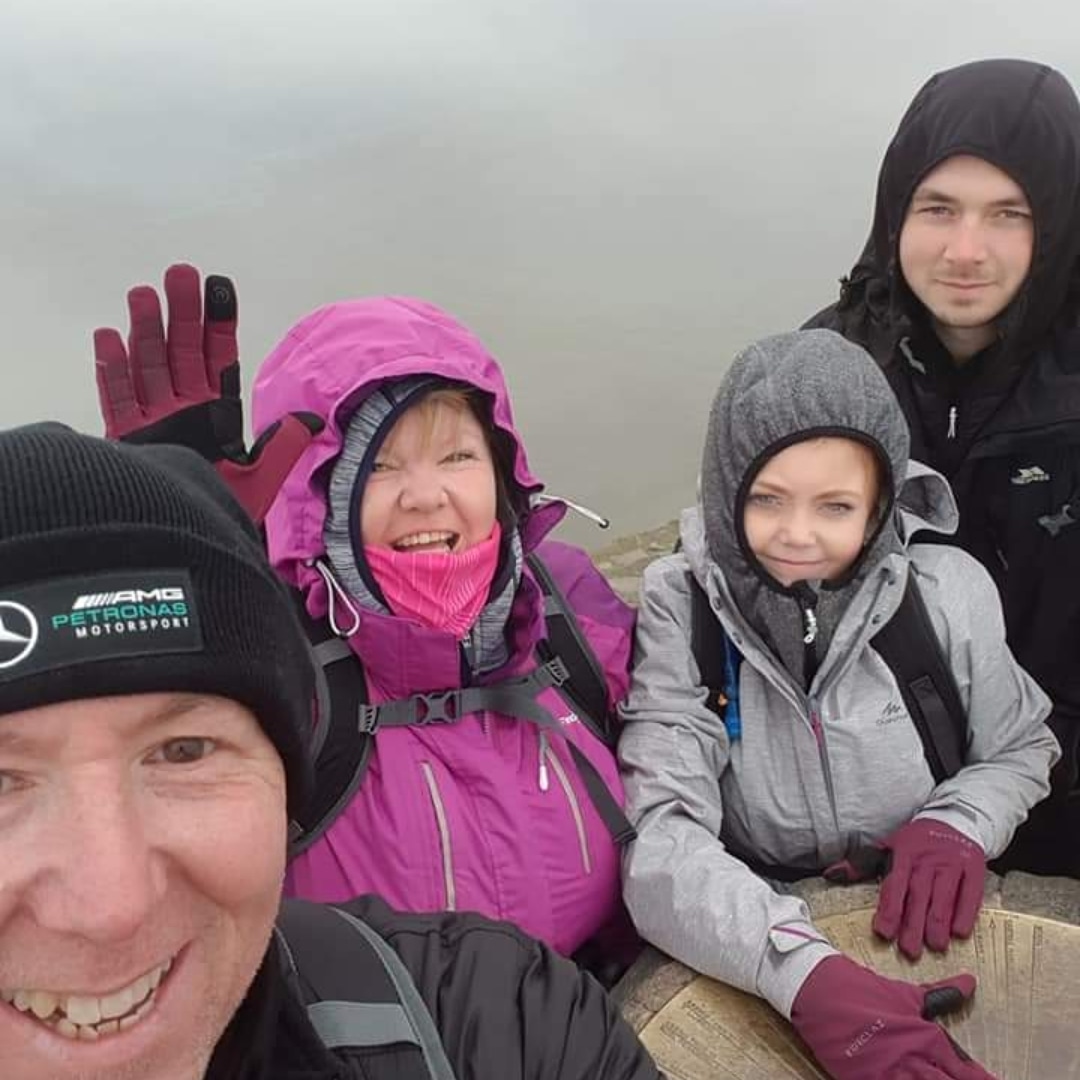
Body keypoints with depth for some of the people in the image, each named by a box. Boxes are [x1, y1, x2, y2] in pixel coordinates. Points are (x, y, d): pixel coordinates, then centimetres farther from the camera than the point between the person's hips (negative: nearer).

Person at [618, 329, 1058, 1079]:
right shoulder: (679, 609, -13)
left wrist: (957, 825, -12)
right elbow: (659, 835, -22)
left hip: (922, 937, 1)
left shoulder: (948, 590, -7)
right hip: (751, 957, 0)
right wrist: (806, 970, -37)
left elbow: (1021, 750, 9)